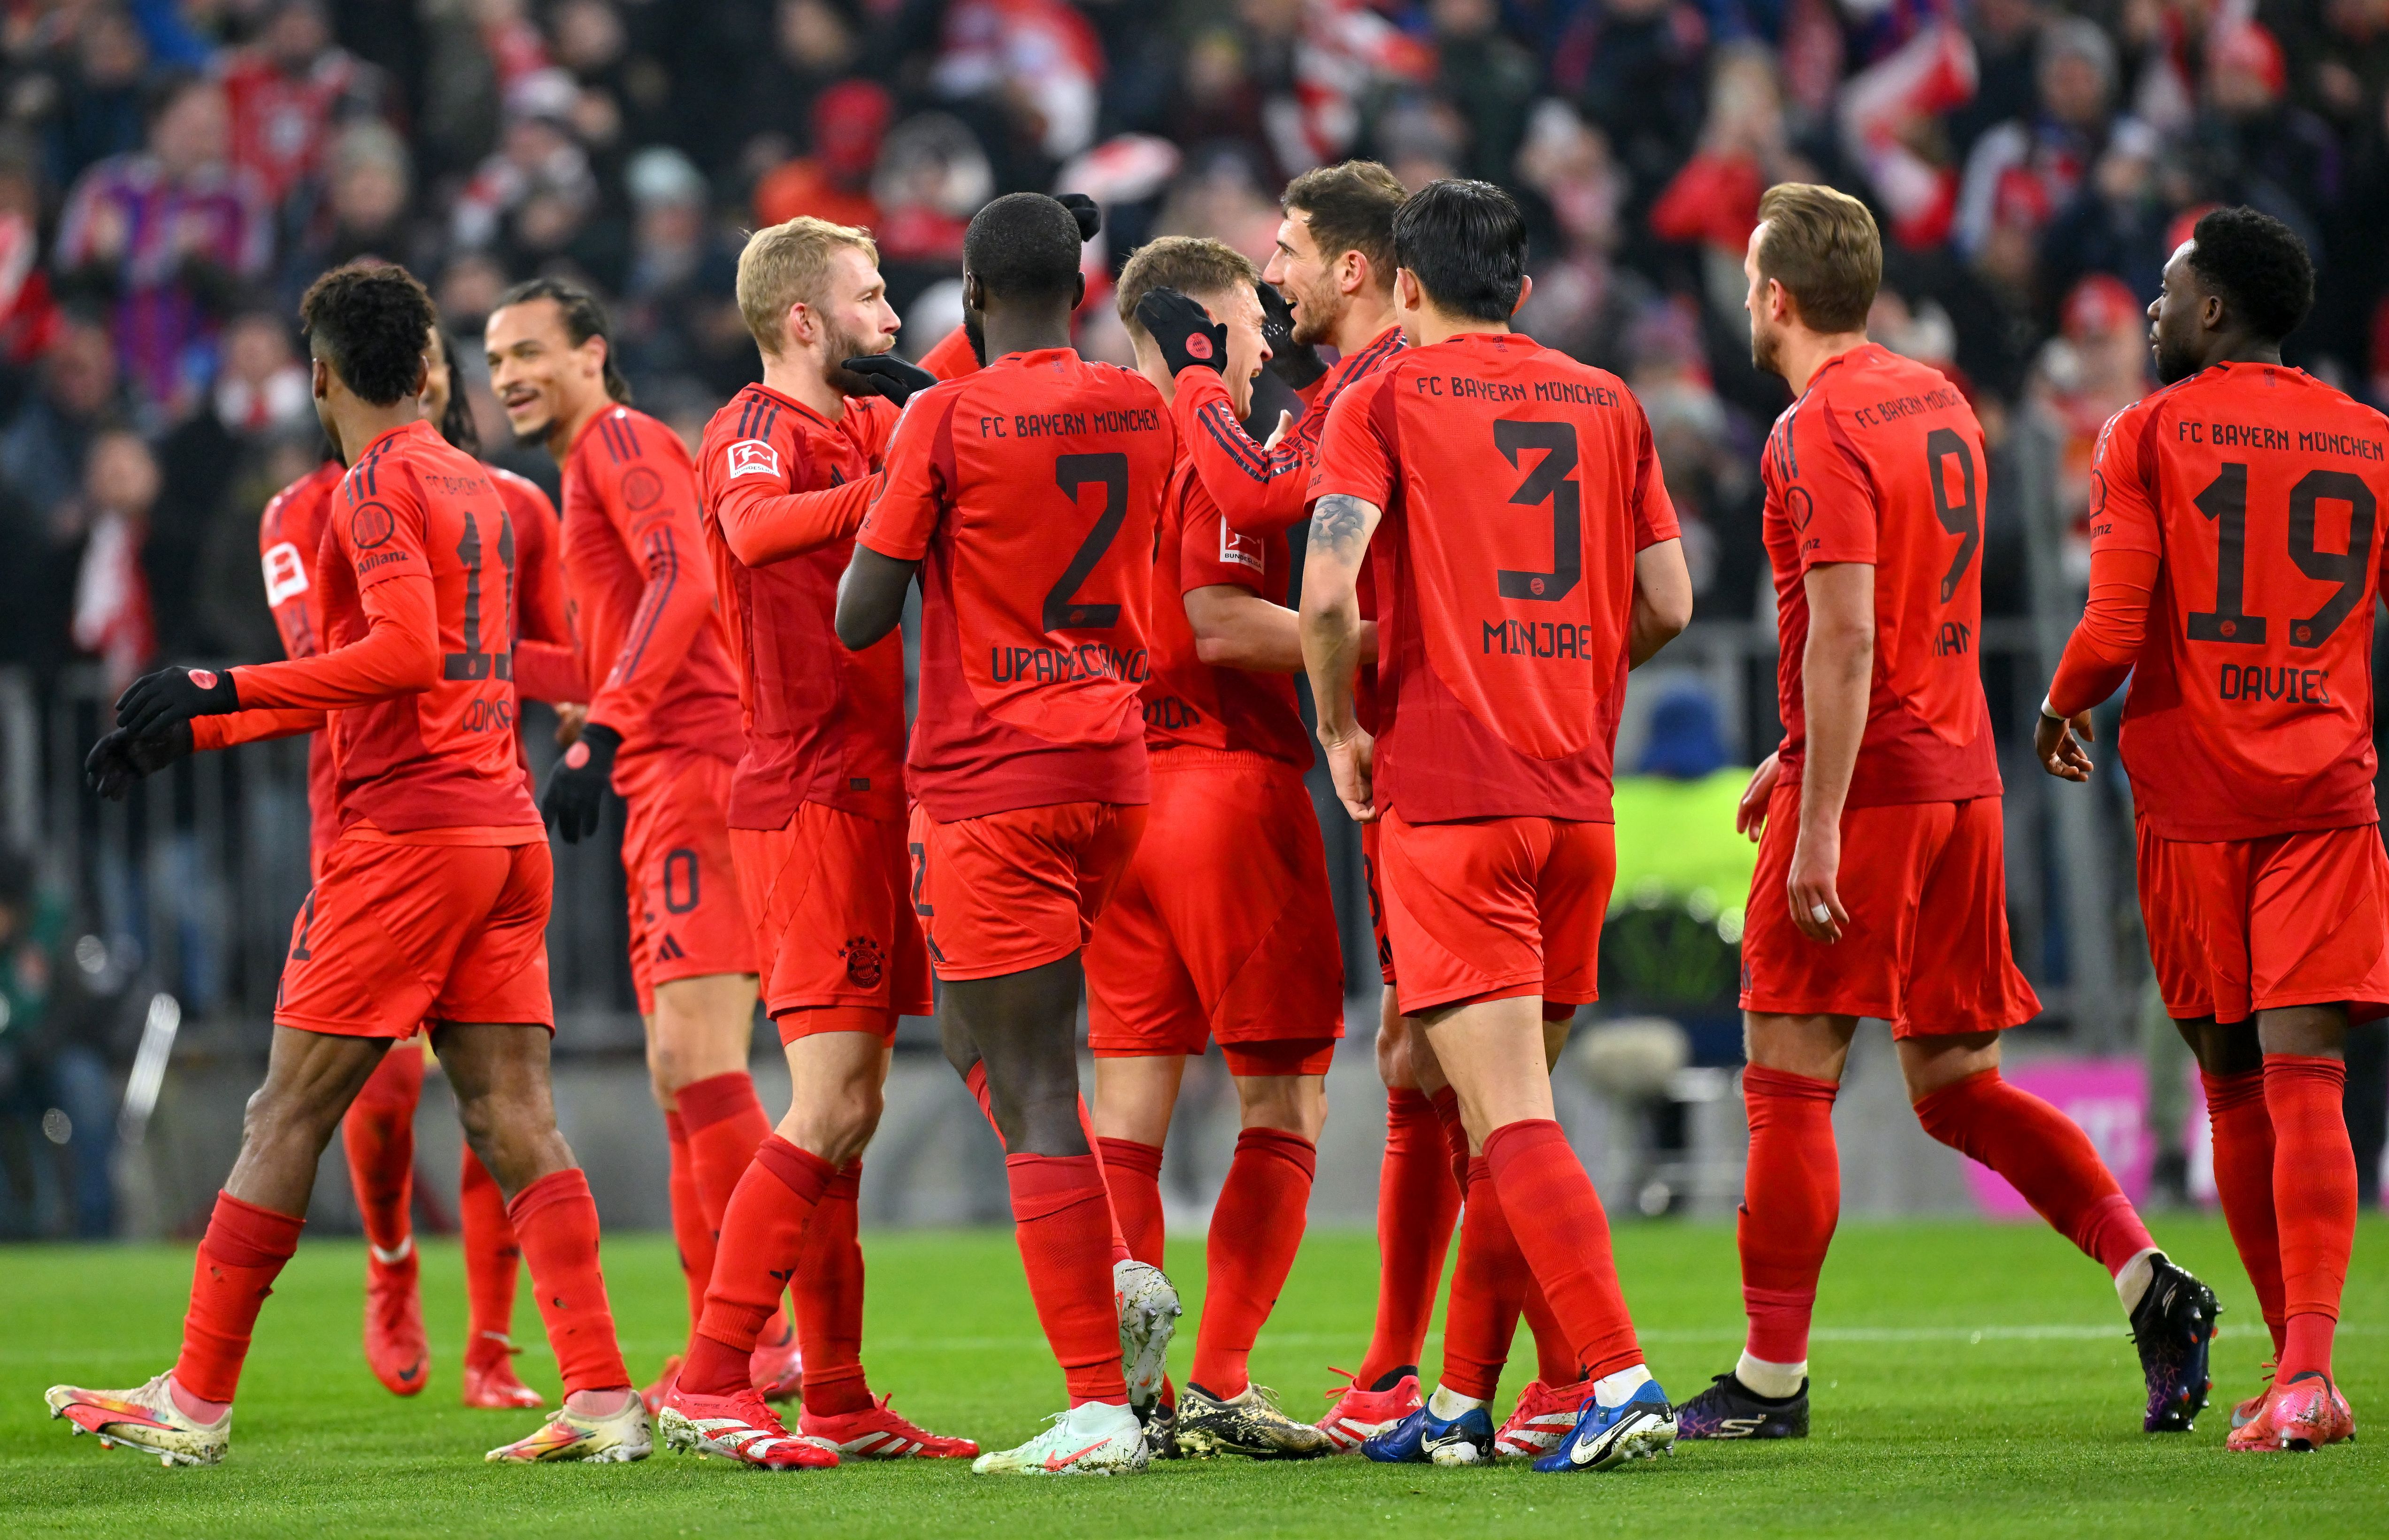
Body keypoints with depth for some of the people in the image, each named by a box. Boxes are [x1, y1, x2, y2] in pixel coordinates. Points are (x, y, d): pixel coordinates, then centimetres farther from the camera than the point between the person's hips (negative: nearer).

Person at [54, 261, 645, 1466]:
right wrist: (192, 730, 27)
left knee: (288, 1117, -1)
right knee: (513, 1121, 3)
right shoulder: (477, 485, 20)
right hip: (504, 824, 8)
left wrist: (221, 691, -17)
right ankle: (602, 1399, -8)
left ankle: (196, 1399, 3)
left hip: (407, 826, -8)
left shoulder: (379, 484, -7)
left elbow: (403, 655, -20)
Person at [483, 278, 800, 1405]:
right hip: (666, 792, 11)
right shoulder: (589, 464, 25)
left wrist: (605, 731, -27)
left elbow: (683, 588, -20)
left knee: (698, 1061, -16)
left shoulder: (623, 442, -4)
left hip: (697, 768, -11)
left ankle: (766, 1339, -20)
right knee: (680, 1078, 9)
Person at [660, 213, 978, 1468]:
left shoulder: (870, 425, 17)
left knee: (849, 1114, 10)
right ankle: (708, 1386, -13)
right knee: (829, 1108, -13)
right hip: (808, 793, -9)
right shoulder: (754, 434, -10)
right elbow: (755, 527, -31)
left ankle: (838, 1399, 13)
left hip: (869, 792, 9)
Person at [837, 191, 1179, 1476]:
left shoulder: (947, 420, -11)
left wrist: (892, 504, 10)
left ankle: (1099, 1405, -11)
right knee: (988, 1040, 24)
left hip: (989, 779, -6)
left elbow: (859, 619, -10)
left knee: (1031, 1085, -6)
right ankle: (1115, 1290, 5)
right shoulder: (1141, 413, 7)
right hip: (1113, 768, 6)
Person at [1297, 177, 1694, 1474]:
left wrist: (1340, 730, 2)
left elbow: (1327, 591, -14)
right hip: (1577, 790, 5)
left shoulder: (1383, 401, -2)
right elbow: (1667, 604, 12)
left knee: (1510, 1114, -10)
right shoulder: (1606, 404, 12)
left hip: (1444, 795, -5)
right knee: (1505, 1107, 13)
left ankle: (1619, 1380, -22)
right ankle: (1460, 1403, 17)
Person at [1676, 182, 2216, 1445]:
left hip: (1866, 778, -8)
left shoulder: (1817, 433, -13)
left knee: (1788, 1082, -2)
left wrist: (1819, 824, -21)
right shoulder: (1935, 401, 14)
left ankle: (1770, 1381, -1)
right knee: (1954, 1084, 12)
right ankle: (2147, 1281, -1)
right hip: (1960, 770, 8)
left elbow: (1845, 636, -20)